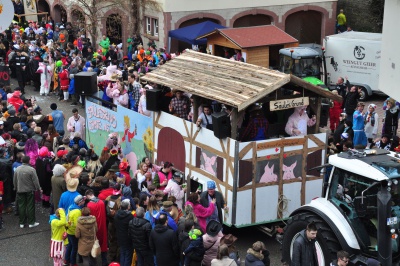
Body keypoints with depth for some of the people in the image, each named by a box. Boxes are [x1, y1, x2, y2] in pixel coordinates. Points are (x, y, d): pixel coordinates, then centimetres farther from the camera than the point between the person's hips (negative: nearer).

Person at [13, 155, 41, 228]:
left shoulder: (17, 169, -3)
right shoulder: (31, 169, -17)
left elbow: (15, 181, 7)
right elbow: (35, 180, -15)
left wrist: (16, 188, 19)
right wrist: (38, 188, -3)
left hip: (20, 190, 3)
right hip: (30, 190, -3)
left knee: (21, 206, 9)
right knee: (30, 206, 4)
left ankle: (21, 223, 13)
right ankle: (31, 222, 8)